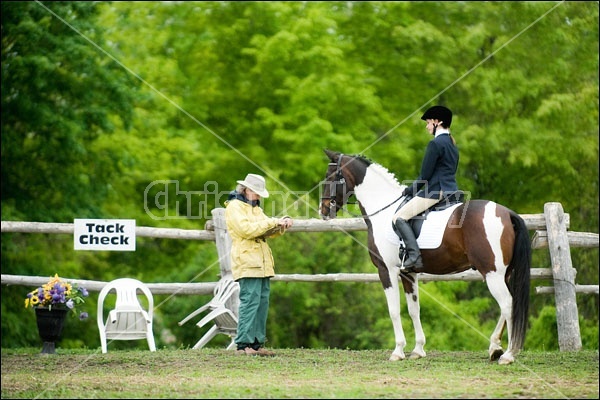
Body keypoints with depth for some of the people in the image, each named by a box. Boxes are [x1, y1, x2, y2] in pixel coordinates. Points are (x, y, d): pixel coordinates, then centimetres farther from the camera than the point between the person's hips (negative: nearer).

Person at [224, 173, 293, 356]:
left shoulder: (255, 208, 24)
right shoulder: (234, 207, -5)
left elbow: (268, 232, 21)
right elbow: (246, 229, -19)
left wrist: (281, 225, 1)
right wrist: (273, 222, -16)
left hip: (263, 264, 9)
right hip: (247, 263, -9)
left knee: (262, 302, 5)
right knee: (249, 301, -14)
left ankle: (257, 343, 7)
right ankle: (243, 344, -14)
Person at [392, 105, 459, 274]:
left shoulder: (435, 143, -12)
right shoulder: (452, 144, 17)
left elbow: (425, 175, -13)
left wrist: (409, 190, 3)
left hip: (435, 192, -10)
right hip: (451, 189, 10)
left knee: (399, 218, -8)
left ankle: (414, 257, -23)